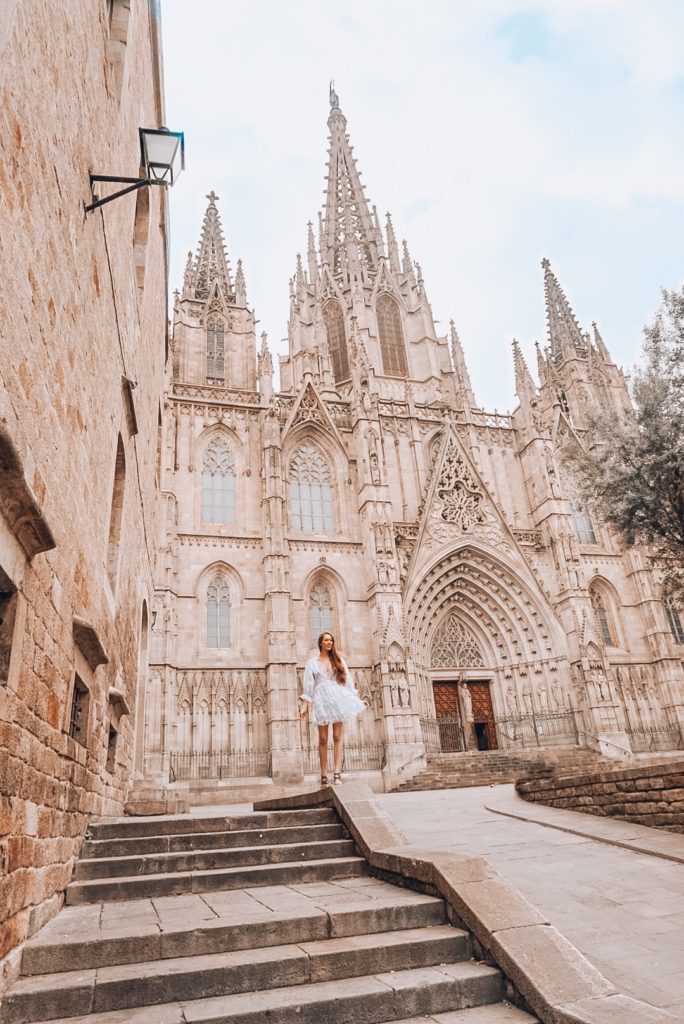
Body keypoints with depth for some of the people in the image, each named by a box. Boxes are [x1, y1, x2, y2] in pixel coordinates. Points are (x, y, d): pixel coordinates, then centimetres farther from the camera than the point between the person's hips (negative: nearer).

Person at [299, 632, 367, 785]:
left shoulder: (338, 661, 13)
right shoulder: (312, 662, 9)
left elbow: (348, 680, 13)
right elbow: (308, 685, 6)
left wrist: (357, 698, 7)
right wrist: (305, 706, 0)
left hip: (338, 699, 1)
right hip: (322, 700, -1)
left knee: (337, 737, -5)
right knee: (323, 739, 0)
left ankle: (337, 774, -8)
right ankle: (324, 775, 4)